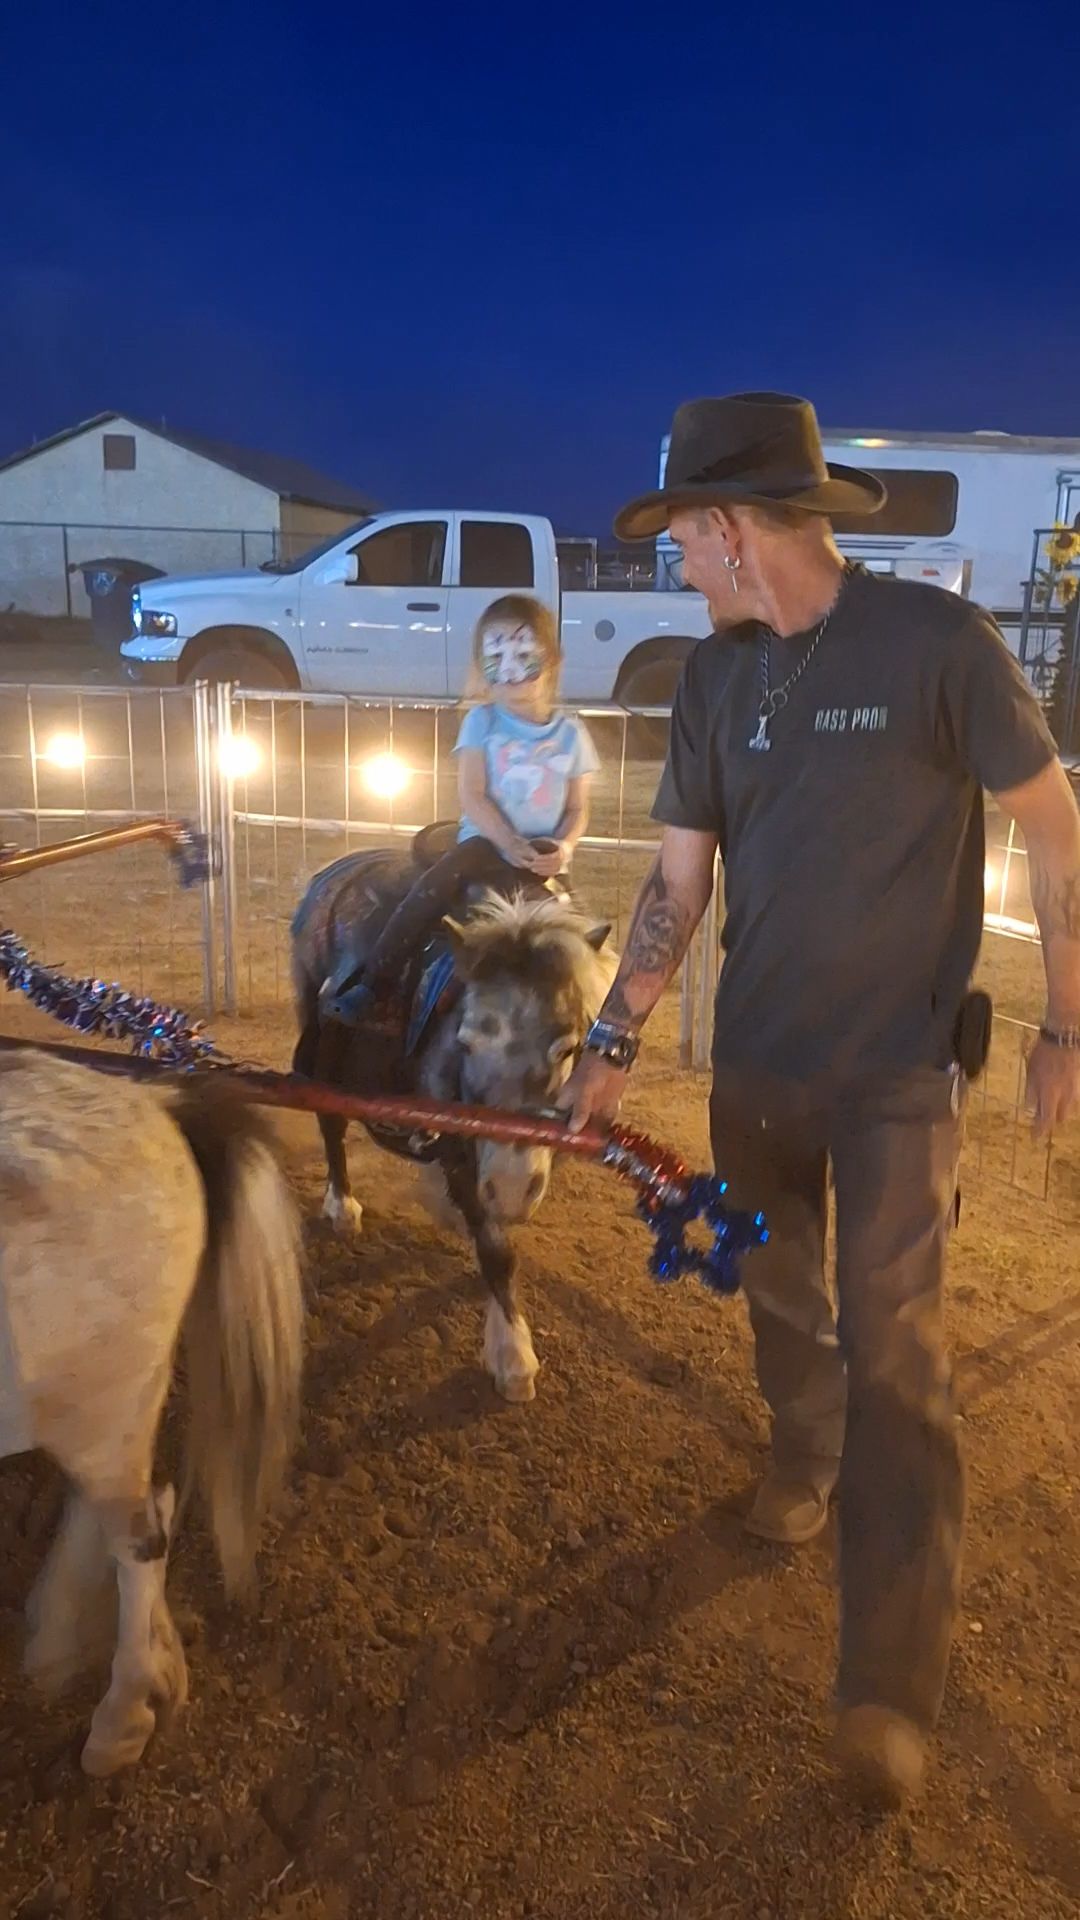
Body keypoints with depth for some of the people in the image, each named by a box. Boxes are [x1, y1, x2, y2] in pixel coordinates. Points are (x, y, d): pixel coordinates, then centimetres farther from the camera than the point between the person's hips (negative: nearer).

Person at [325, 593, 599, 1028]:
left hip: (544, 856, 2)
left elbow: (578, 808, 7)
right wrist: (510, 844, -20)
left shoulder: (570, 732, 7)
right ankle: (375, 983, -26)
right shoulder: (482, 722, 3)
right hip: (487, 841, -1)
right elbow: (471, 796, -6)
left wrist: (563, 847, -15)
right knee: (436, 885, -27)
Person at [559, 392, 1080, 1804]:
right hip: (756, 1059, 5)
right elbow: (679, 880, 4)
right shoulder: (717, 675, 1)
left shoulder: (934, 639, -14)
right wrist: (615, 1039, 1)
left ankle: (892, 1683, 10)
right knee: (779, 1293, 19)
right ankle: (806, 1461, 48)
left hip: (900, 1069, -5)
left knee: (892, 1347, -1)